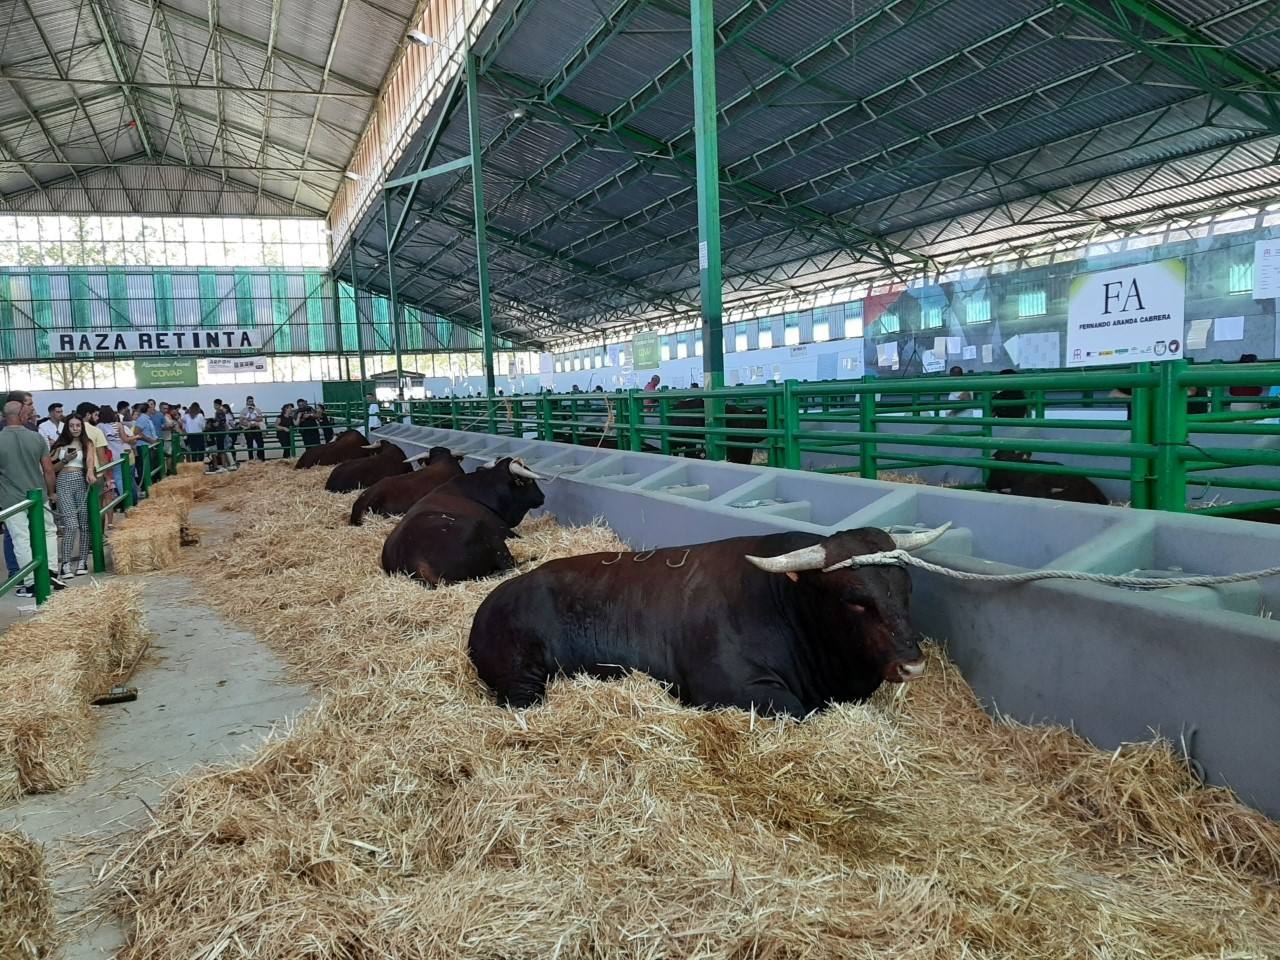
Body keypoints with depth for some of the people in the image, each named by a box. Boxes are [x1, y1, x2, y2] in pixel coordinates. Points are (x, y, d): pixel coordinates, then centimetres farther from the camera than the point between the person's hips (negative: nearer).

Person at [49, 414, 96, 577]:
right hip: (64, 483, -1)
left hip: (82, 483, 1)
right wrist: (65, 460, -8)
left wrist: (90, 472, -34)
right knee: (71, 525, -12)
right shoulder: (60, 444, 9)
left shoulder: (87, 443, 6)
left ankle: (82, 561, 11)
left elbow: (90, 459, -14)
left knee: (84, 524, 2)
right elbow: (52, 468, 10)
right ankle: (65, 563, -8)